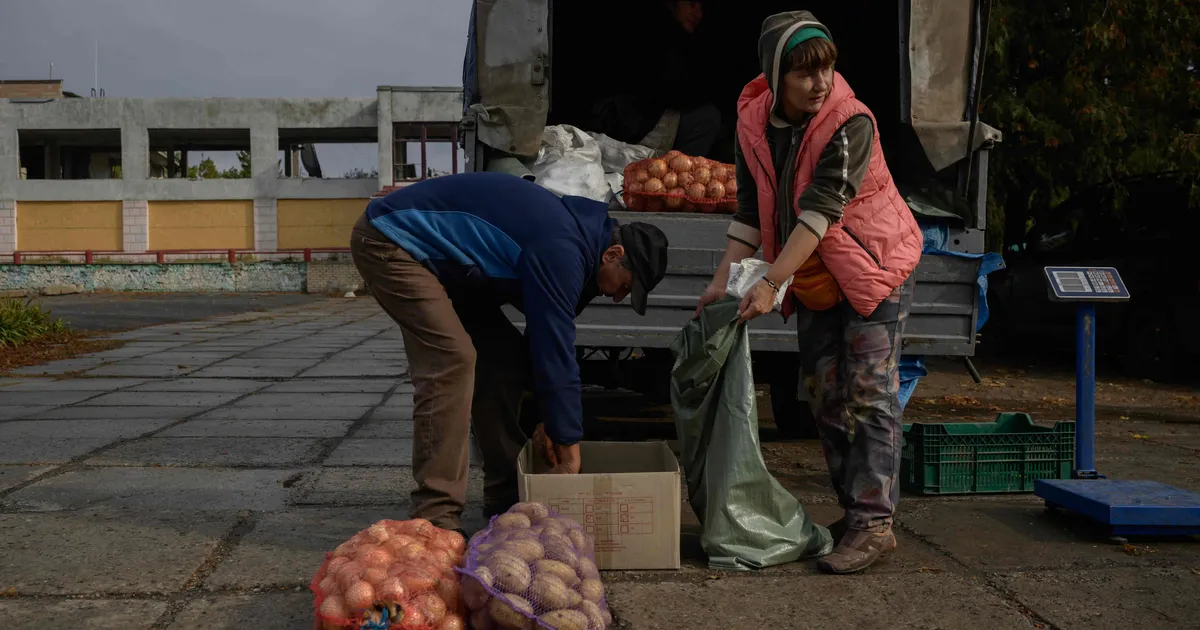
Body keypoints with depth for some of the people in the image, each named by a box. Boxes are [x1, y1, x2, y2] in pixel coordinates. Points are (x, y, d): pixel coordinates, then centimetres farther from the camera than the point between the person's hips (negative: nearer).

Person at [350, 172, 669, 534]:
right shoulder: (560, 250, -27)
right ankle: (436, 517, -17)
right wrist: (569, 448, -17)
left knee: (504, 355, 4)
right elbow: (555, 349, -25)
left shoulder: (575, 230, 5)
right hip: (389, 242, -10)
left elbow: (545, 338, 11)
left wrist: (551, 420, 9)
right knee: (452, 359, -22)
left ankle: (505, 496, 11)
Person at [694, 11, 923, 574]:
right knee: (826, 397, 8)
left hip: (875, 267, -6)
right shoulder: (752, 126, -5)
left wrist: (770, 284, -35)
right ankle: (854, 512, 19)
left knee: (869, 395, -10)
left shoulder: (850, 122, -23)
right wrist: (723, 281, -12)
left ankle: (874, 522, -5)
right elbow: (751, 214, -2)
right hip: (815, 278, 6)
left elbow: (821, 209, -30)